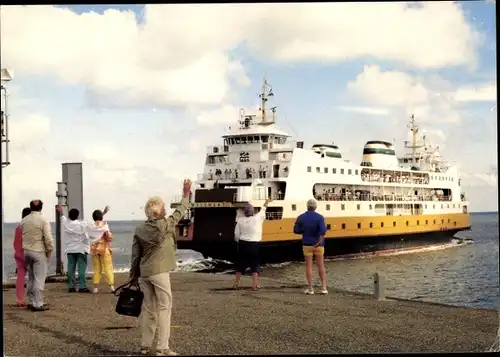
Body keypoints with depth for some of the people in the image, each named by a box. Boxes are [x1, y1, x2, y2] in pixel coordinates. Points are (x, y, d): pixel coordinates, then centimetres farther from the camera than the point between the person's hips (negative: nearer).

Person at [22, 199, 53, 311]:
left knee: (31, 278, 15)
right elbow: (48, 238, -14)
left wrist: (26, 247, 16)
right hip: (39, 252, -6)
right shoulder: (43, 220, -11)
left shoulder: (24, 220, 6)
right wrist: (49, 251, -3)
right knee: (39, 279, -3)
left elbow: (21, 236, 8)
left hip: (27, 251, 6)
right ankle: (38, 304, -4)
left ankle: (31, 302, 20)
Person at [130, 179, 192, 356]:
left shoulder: (139, 229, 5)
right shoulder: (165, 225, -10)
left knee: (148, 309, 13)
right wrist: (186, 194, 10)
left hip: (144, 273, 6)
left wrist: (134, 275, 14)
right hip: (159, 272, -6)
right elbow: (179, 213, 1)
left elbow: (135, 255, 7)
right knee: (164, 307, -1)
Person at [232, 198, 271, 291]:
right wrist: (266, 202, 27)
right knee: (255, 264, 6)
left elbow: (236, 235, 0)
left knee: (241, 264, 15)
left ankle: (236, 283, 20)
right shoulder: (257, 218, -9)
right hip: (254, 245, -3)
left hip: (242, 244, 3)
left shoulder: (240, 220, -3)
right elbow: (263, 210, 10)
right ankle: (255, 284, 0)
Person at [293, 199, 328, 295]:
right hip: (318, 245, 0)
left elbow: (296, 230, 1)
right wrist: (320, 241, -22)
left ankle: (310, 289, 6)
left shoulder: (301, 217, -4)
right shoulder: (320, 217, -9)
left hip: (307, 244, 0)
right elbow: (323, 230, -25)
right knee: (321, 266, 11)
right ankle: (323, 288, 8)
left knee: (309, 266, 6)